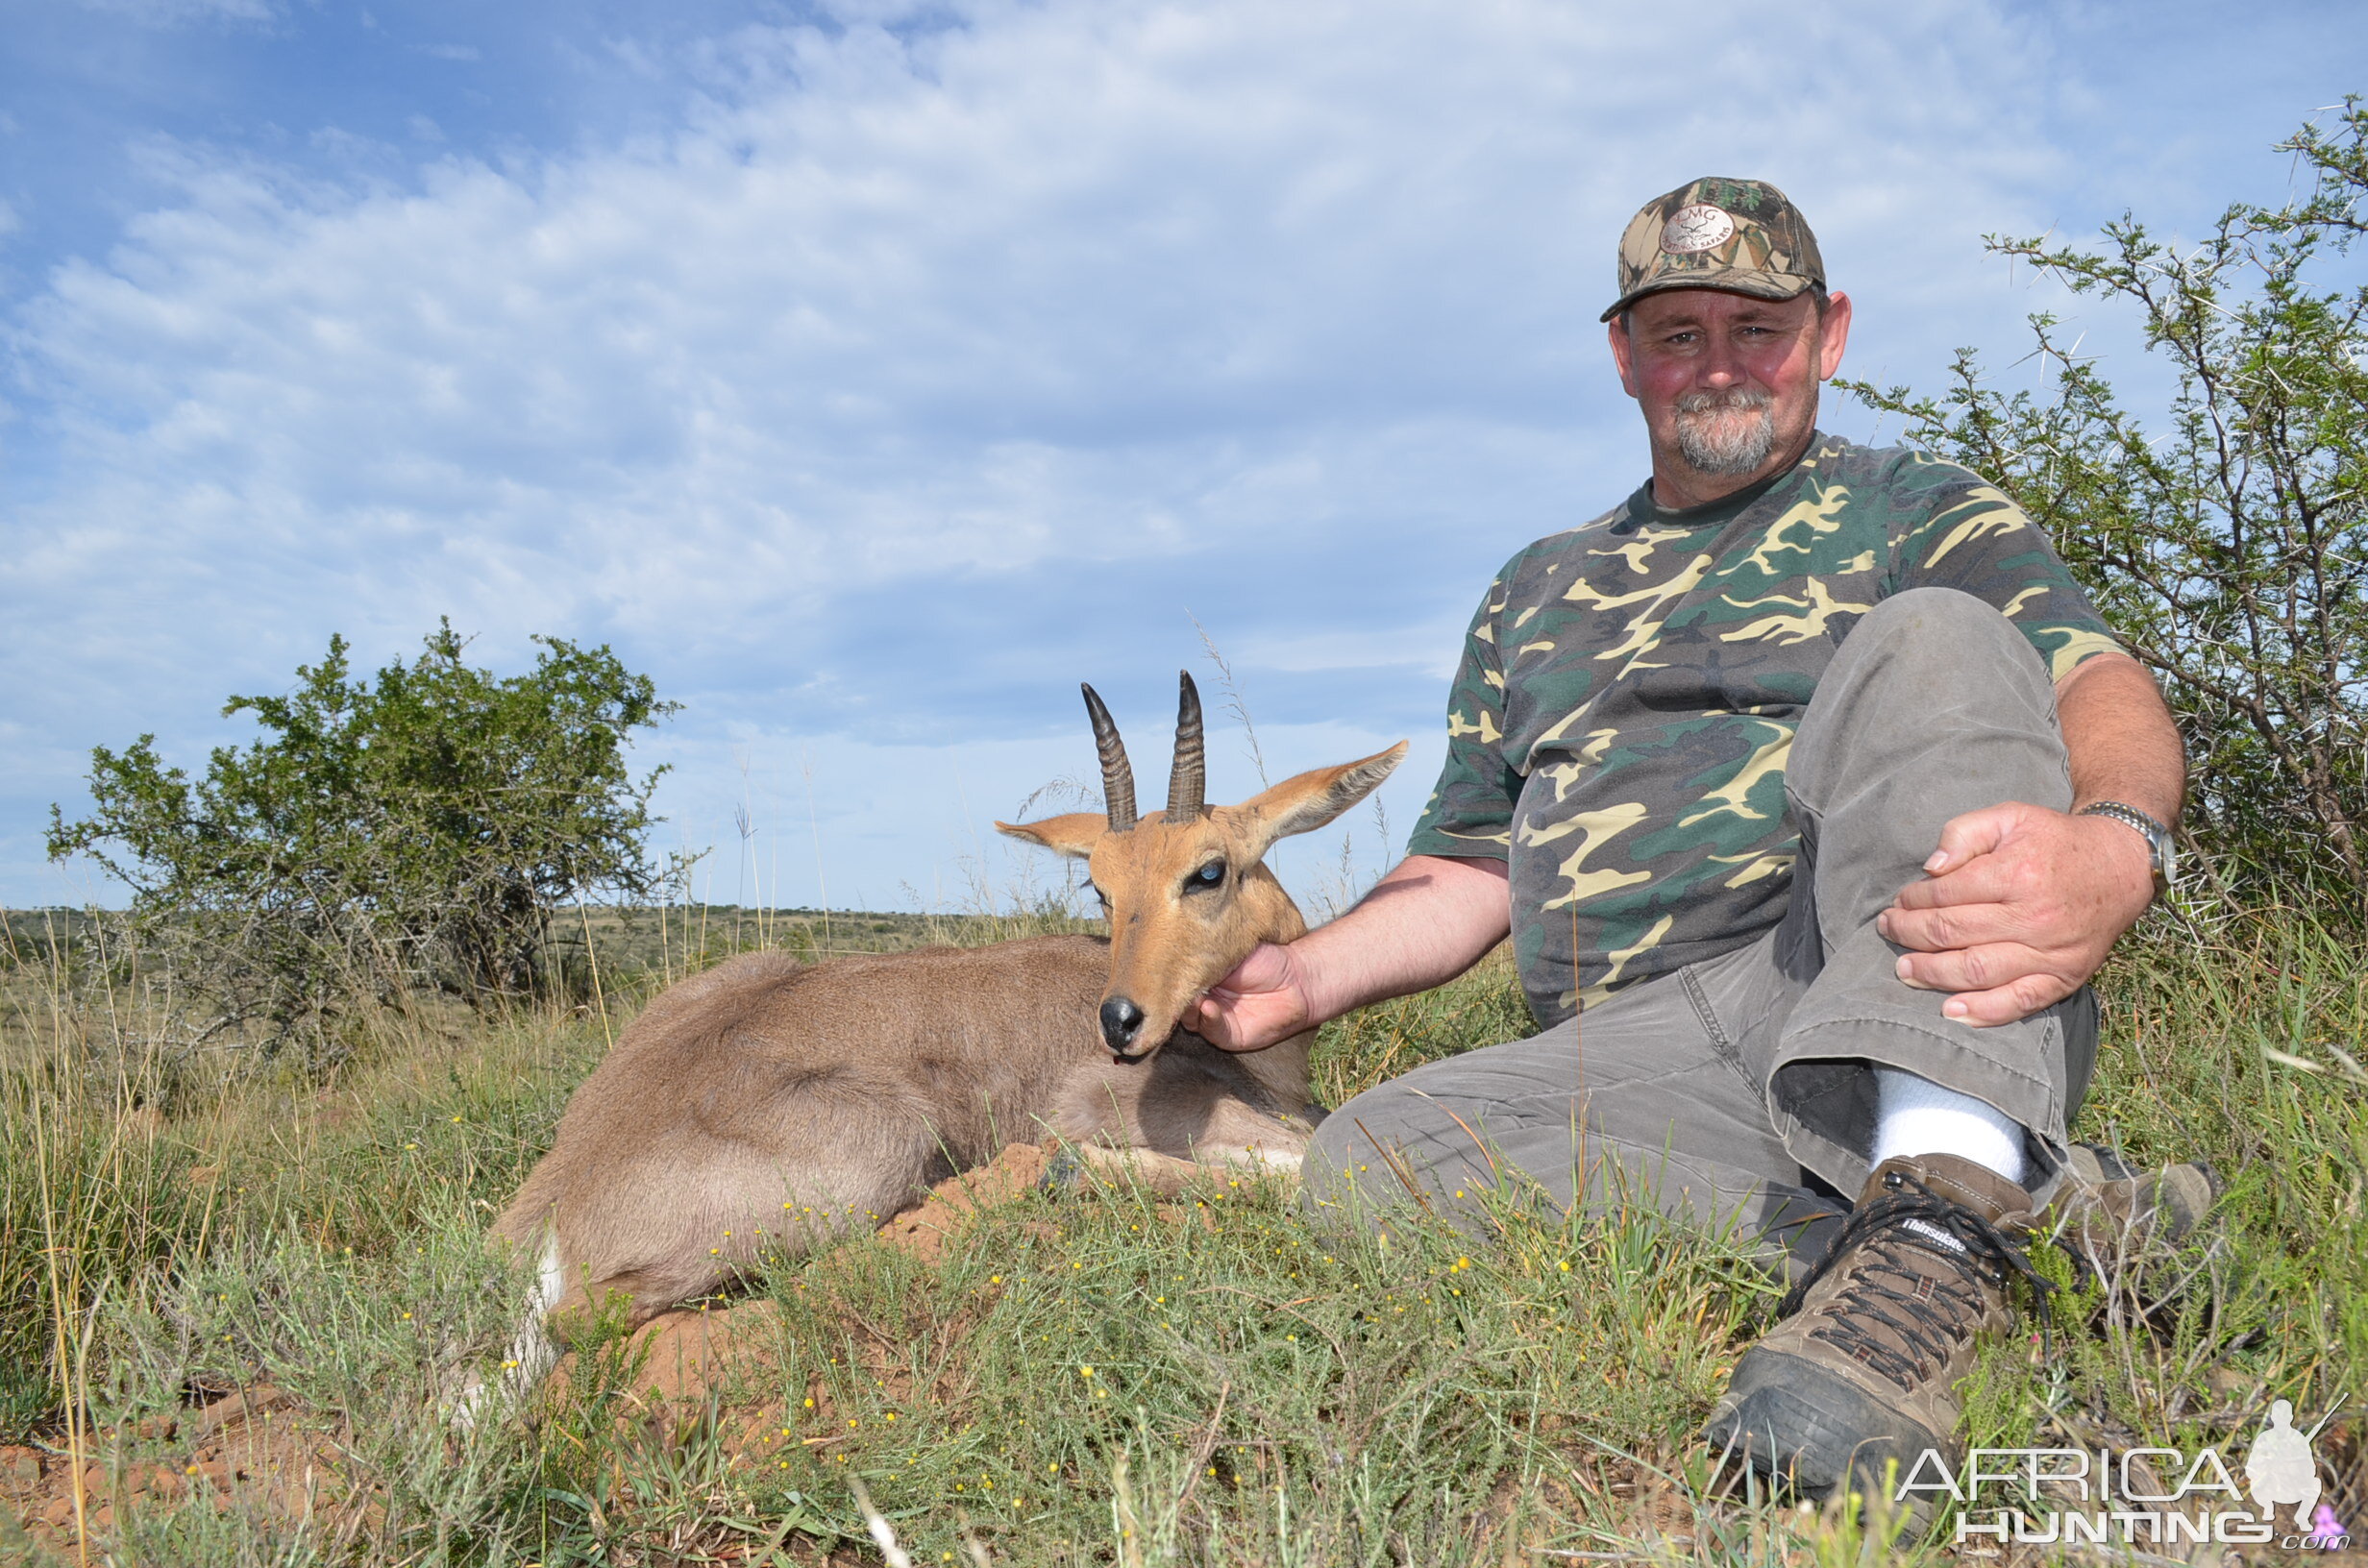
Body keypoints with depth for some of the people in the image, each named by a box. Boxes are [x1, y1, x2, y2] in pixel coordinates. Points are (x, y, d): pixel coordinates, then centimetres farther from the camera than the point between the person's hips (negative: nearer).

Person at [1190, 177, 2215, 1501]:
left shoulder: (1916, 511, 15)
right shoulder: (1536, 594, 26)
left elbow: (2106, 689, -4)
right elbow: (1468, 872, 24)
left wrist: (2115, 847, -29)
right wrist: (1308, 975, 4)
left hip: (1892, 1000, -2)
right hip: (1636, 1057, 3)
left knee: (1933, 643, -24)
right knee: (1370, 1158, -26)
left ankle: (1945, 1214, -39)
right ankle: (2035, 1202, -23)